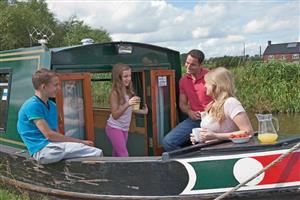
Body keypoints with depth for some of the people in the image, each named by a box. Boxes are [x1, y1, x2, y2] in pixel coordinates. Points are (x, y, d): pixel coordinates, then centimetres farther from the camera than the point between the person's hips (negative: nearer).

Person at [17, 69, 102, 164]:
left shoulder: (52, 105, 17)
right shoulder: (33, 105, -10)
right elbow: (49, 134, -15)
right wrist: (80, 141, -10)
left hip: (52, 146, 8)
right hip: (42, 150, -8)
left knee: (97, 153, -10)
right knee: (97, 153, -19)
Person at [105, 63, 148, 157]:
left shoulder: (129, 91, 3)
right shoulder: (115, 93, -17)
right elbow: (115, 115, -20)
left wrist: (142, 111, 7)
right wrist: (127, 104, -30)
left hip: (124, 128, 7)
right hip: (114, 128, -7)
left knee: (117, 154, 14)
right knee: (124, 156, -8)